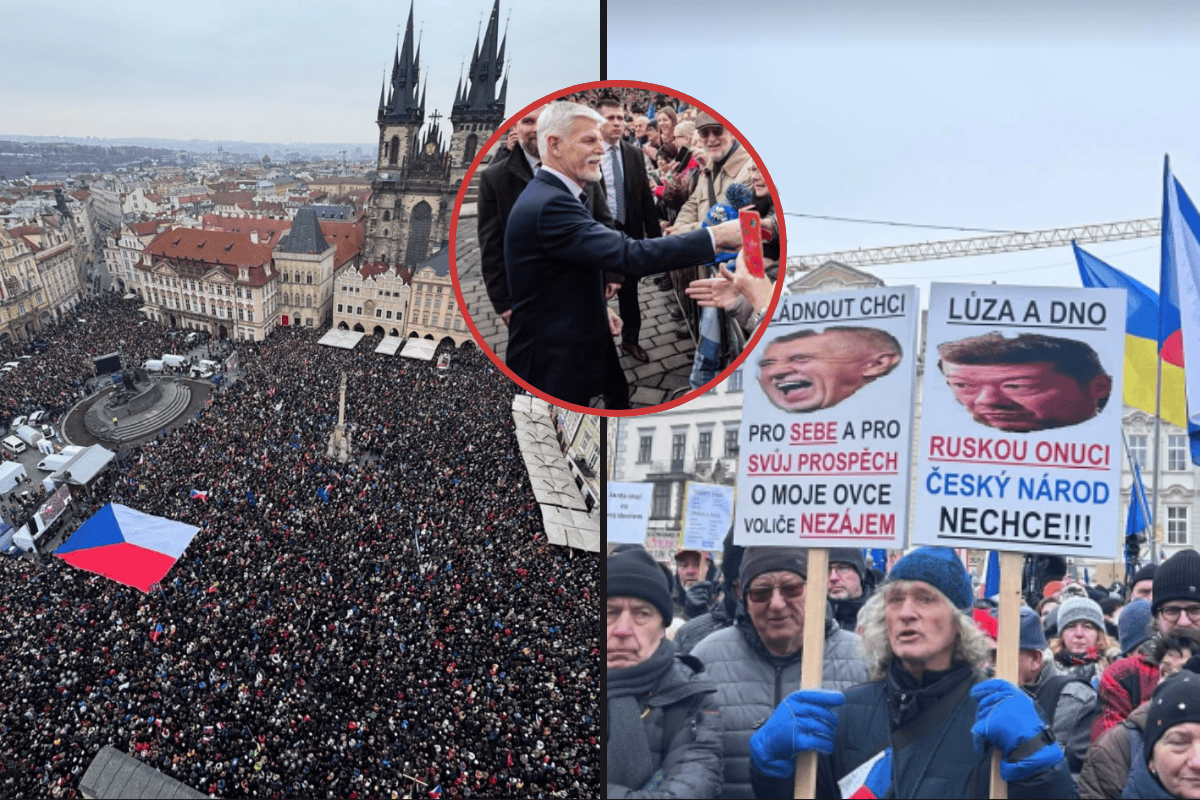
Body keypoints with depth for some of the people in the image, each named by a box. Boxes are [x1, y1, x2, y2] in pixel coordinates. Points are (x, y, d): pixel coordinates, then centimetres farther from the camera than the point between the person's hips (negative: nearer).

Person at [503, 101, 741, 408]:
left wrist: (597, 309, 7)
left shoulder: (545, 195, 11)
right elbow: (633, 256, -32)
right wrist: (716, 236, -28)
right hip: (555, 369, -10)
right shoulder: (550, 204, -24)